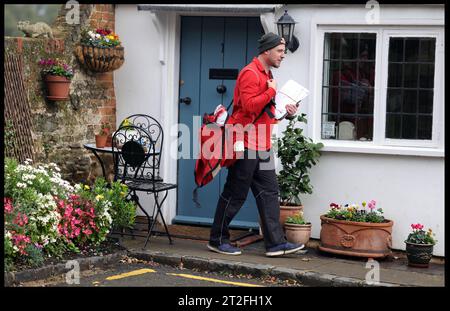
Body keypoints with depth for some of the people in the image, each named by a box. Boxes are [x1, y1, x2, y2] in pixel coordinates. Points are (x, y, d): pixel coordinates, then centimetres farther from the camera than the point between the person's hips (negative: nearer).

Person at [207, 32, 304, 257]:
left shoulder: (267, 74, 18)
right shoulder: (250, 73, -13)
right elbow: (250, 106, -25)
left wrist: (283, 110, 11)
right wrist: (272, 91, -16)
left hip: (262, 146, 10)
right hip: (245, 144, -10)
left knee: (269, 192, 5)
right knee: (235, 194, -1)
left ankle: (275, 243, 5)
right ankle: (217, 240, 10)